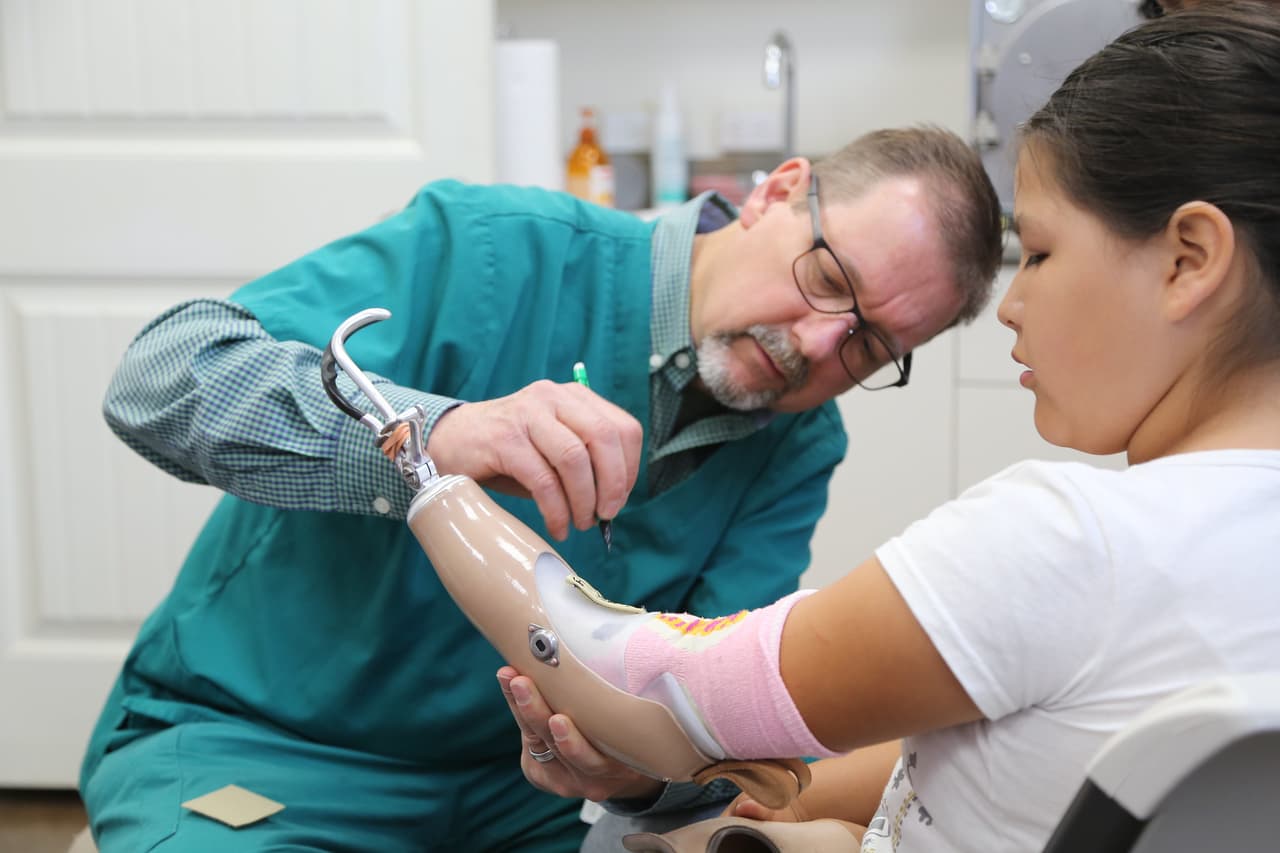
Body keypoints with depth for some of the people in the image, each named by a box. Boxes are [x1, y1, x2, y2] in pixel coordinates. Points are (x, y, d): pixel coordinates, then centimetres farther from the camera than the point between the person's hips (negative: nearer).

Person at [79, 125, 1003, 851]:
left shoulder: (800, 450, -2)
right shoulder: (495, 253, -18)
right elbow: (159, 378, -26)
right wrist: (432, 431, -43)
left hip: (521, 775, 4)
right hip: (253, 738, -3)